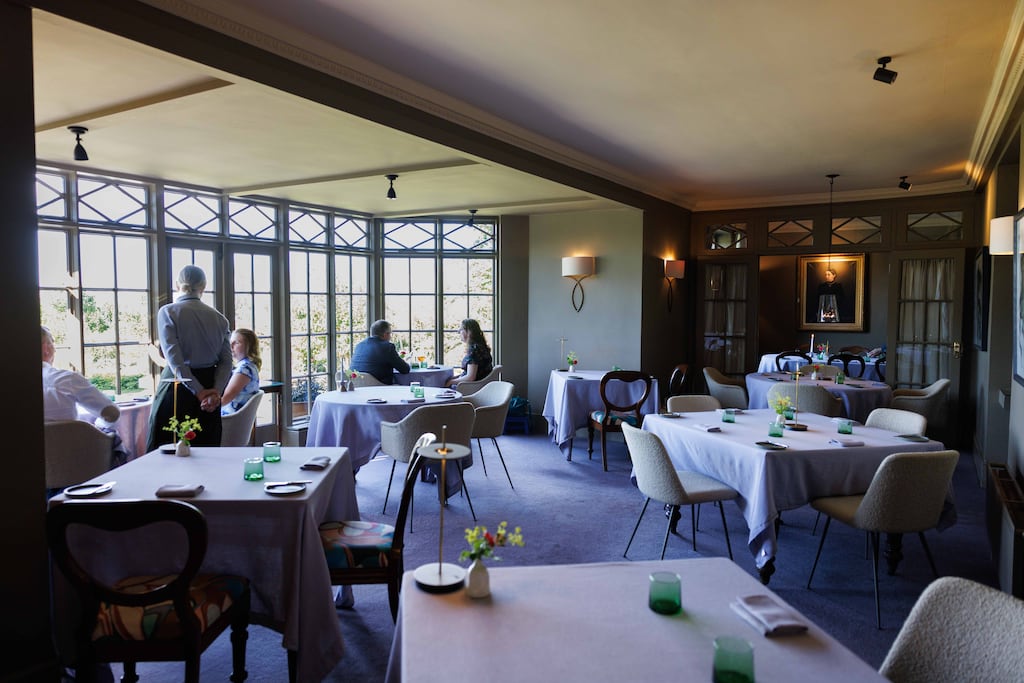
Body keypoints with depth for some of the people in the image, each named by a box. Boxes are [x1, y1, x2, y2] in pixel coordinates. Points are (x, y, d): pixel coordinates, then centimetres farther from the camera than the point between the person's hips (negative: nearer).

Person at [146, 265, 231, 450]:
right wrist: (216, 391, -9)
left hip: (177, 388, -4)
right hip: (209, 385, 4)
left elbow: (175, 360, -13)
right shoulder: (218, 317, 7)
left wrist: (198, 392, -14)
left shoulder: (167, 312, -4)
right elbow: (226, 361, -2)